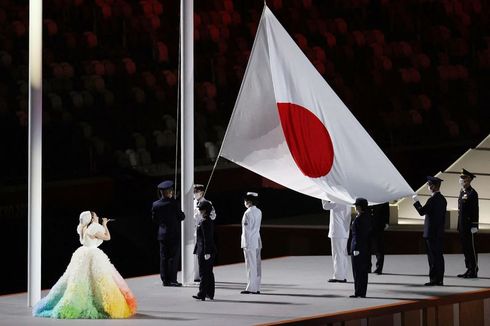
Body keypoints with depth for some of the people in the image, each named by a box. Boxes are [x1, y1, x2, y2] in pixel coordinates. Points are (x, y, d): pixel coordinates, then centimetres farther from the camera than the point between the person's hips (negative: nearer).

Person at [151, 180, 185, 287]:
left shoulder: (156, 205, 0)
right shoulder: (173, 203, -14)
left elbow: (154, 219, 8)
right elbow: (181, 217, -9)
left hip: (162, 234, 5)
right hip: (174, 234, -5)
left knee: (164, 257, 9)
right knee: (174, 257, 1)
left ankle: (165, 280, 9)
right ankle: (172, 280, -1)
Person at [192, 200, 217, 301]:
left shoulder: (204, 222, -17)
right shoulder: (210, 221, 12)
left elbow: (207, 238, -21)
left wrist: (206, 253, -22)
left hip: (204, 251, -10)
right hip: (211, 250, 10)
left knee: (203, 273, -7)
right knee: (209, 273, 13)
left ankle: (202, 294, -6)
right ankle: (210, 294, 18)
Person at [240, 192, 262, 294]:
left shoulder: (248, 213, -15)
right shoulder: (259, 212, 10)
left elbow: (246, 229, -15)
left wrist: (245, 244, -13)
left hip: (250, 242, -8)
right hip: (257, 241, 8)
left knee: (251, 265, -6)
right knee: (257, 265, 9)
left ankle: (251, 288, -6)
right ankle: (257, 288, 12)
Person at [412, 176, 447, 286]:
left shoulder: (432, 199, -16)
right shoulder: (442, 199, 11)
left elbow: (422, 211, -17)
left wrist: (416, 202, -2)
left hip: (431, 232, -8)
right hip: (440, 232, 8)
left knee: (433, 256, -6)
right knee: (439, 255, 10)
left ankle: (433, 279, -5)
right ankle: (439, 279, 13)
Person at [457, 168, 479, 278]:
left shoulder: (472, 193, -12)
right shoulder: (462, 192, 15)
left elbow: (475, 210, -15)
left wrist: (474, 226, -18)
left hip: (469, 226, -9)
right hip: (462, 226, 9)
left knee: (471, 248, -4)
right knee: (465, 248, 11)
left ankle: (474, 271, 0)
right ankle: (469, 269, 17)